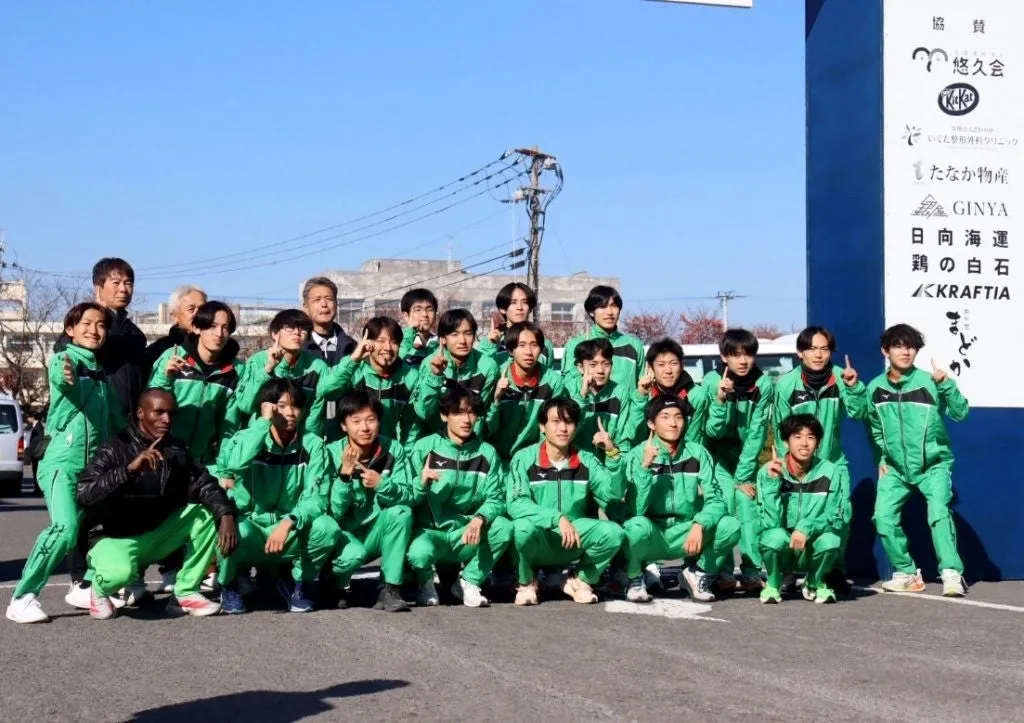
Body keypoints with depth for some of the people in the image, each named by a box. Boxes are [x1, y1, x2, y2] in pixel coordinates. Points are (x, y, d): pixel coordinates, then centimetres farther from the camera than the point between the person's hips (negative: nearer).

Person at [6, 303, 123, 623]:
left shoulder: (101, 373, 17)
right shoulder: (64, 359, -5)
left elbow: (116, 421, 23)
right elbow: (58, 376, -30)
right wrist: (65, 377, -52)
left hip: (94, 464, 8)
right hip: (62, 460, -8)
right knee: (65, 528, -23)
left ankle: (83, 586, 28)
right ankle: (22, 598, -19)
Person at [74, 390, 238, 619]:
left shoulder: (176, 450, 2)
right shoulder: (114, 449, -14)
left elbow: (203, 484, -6)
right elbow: (84, 495, -28)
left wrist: (226, 514, -26)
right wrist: (130, 469, -38)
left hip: (159, 534, 5)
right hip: (118, 537, -5)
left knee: (206, 513, -14)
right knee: (119, 571, -37)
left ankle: (187, 592, -5)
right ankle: (99, 589, 3)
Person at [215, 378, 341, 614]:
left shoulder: (313, 445, -4)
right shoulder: (247, 438, -8)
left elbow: (317, 497, -12)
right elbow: (233, 464, -32)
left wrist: (289, 522, -30)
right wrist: (263, 422, -25)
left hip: (290, 533, 2)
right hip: (249, 526, -2)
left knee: (327, 527, -28)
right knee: (236, 530, -36)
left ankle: (300, 584, 4)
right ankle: (228, 585, -1)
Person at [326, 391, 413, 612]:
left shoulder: (393, 450, -7)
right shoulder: (331, 454, -14)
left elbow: (408, 498, -11)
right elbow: (332, 512, -18)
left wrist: (382, 484, -30)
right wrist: (344, 475, -31)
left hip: (375, 534, 3)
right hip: (343, 534, -3)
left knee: (401, 512, -25)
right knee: (353, 554, -34)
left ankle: (390, 589, -18)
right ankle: (335, 587, 3)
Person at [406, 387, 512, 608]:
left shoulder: (487, 453, 4)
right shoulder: (425, 447, -2)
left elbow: (495, 498, -4)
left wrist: (480, 519, -25)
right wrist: (421, 483, -28)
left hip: (467, 536, 3)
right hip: (430, 532, -3)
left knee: (504, 527, -26)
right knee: (419, 552, -36)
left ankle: (468, 582, -1)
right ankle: (425, 583, 4)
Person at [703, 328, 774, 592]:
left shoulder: (763, 384, -14)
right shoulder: (712, 382, -16)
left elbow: (757, 432, -13)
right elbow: (712, 430, -19)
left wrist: (743, 476, -15)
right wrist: (720, 399, -36)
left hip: (747, 455, 1)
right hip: (718, 454, -1)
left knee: (747, 502, -13)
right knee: (724, 501, -17)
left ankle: (752, 571, -10)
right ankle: (722, 572, -14)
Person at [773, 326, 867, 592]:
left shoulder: (840, 378, -7)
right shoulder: (786, 384, -12)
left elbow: (859, 413, -14)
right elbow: (781, 430, -5)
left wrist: (853, 387, -29)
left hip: (833, 461, 2)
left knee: (842, 512, -10)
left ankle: (835, 568, 8)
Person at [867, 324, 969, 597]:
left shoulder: (929, 382, -13)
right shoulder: (875, 388, -1)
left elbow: (960, 413, -21)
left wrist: (946, 383, -32)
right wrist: (881, 460, 10)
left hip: (933, 464, -4)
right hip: (895, 467, 4)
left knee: (939, 513, -22)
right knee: (884, 515, -8)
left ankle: (952, 574, -16)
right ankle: (905, 572, 8)